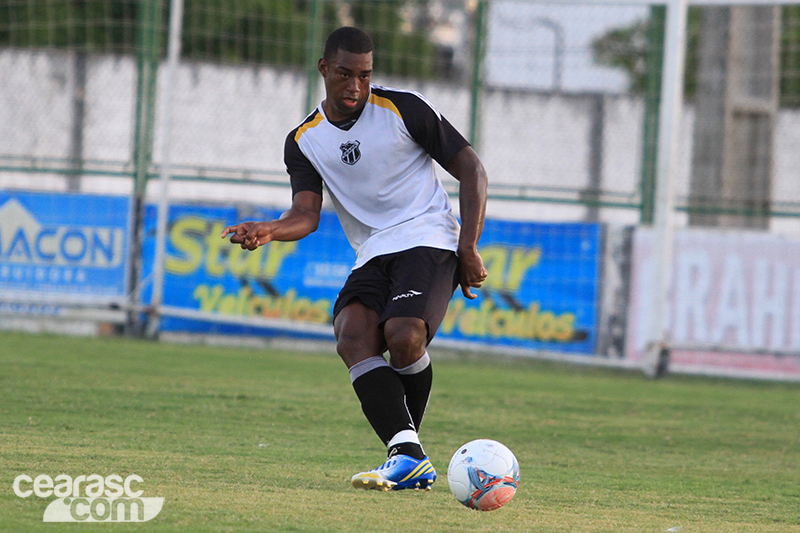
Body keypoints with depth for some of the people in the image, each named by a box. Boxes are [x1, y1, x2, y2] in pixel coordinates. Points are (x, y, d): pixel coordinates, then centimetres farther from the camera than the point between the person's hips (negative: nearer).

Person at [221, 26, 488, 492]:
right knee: (353, 336, -26)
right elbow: (307, 213, -2)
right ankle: (409, 456, -32)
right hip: (373, 256, 4)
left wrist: (469, 248, -7)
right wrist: (269, 230, -25)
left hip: (428, 240, -4)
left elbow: (471, 169, 2)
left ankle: (406, 448, -7)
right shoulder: (304, 141, 9)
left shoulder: (404, 109, -2)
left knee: (403, 337, -30)